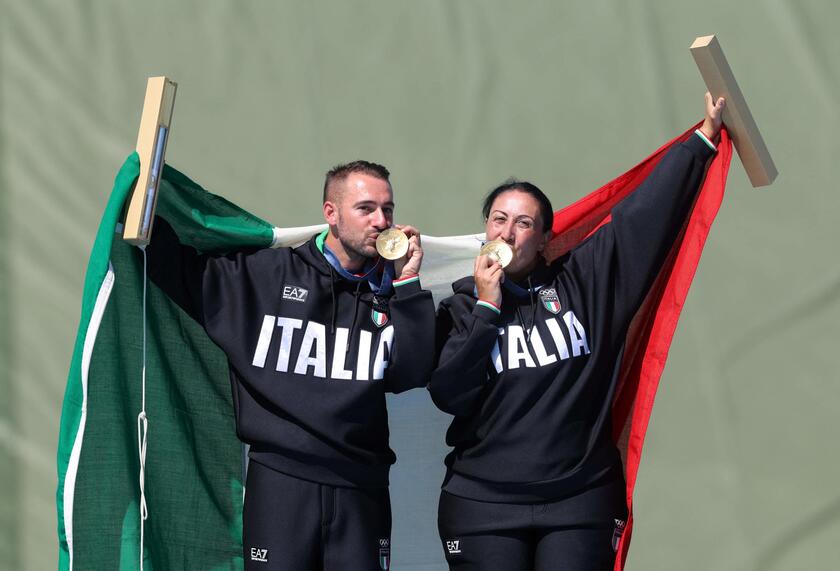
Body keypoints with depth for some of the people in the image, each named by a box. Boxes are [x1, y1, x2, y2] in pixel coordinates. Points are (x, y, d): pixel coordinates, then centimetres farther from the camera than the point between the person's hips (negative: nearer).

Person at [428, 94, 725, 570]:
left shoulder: (583, 283, 6)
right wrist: (486, 307, -7)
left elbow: (645, 214, 5)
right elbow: (448, 395, -6)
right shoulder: (462, 306, 7)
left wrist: (704, 137, 5)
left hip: (580, 500, 0)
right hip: (484, 503, 0)